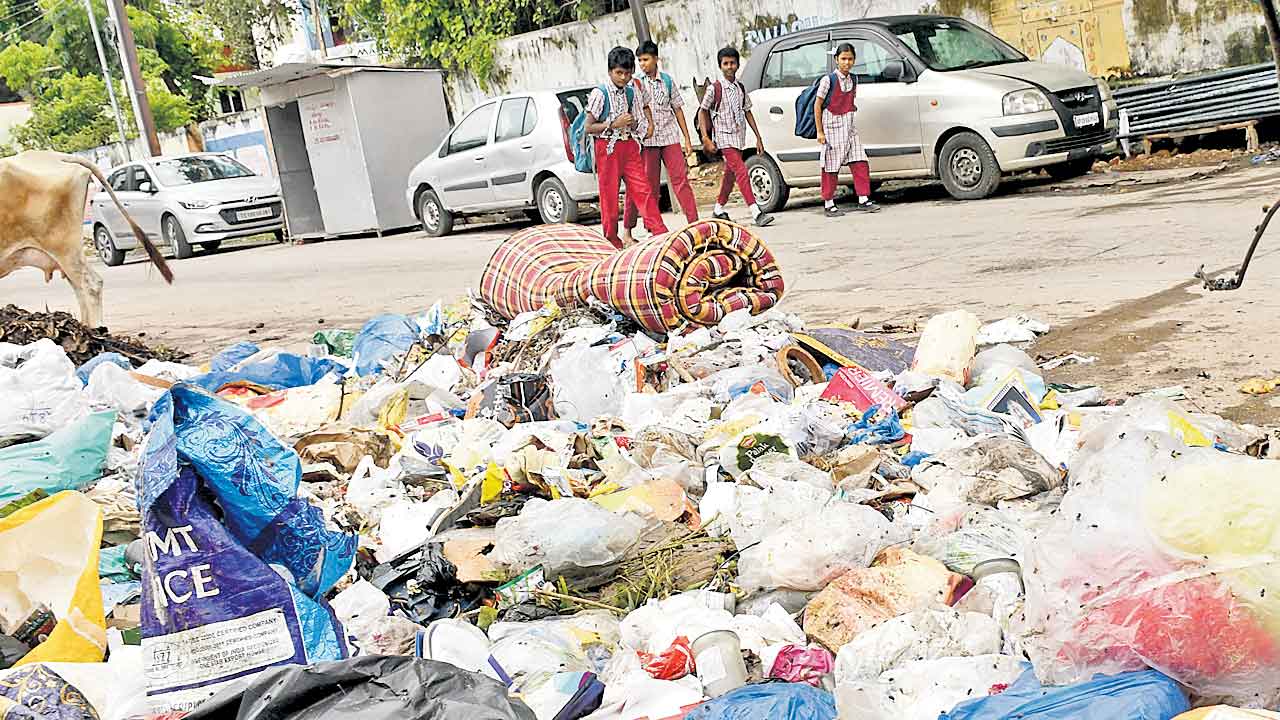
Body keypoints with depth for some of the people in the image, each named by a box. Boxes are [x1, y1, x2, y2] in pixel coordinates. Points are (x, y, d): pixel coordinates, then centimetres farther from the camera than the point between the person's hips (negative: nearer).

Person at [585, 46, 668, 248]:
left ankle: (661, 233, -3)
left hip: (629, 146, 5)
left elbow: (644, 105, 28)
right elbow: (589, 127, -9)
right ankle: (611, 240, 11)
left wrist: (649, 123, 5)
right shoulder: (599, 94, -8)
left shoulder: (632, 93, 9)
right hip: (607, 148, -5)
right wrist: (614, 124, -18)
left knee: (643, 190, -1)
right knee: (609, 194, 1)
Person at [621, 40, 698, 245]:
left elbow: (677, 109, 13)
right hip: (647, 140, -2)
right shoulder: (636, 83, 1)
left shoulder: (667, 80, 8)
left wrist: (687, 138, 10)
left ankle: (694, 222, -3)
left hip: (670, 137, 2)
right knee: (651, 185, 1)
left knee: (681, 178, -3)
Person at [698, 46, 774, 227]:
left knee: (730, 174, 14)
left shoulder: (741, 88, 11)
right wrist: (706, 139, -10)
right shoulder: (714, 88, -5)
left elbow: (747, 113, 16)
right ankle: (756, 213, -23)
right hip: (724, 137, -6)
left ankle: (718, 210, 28)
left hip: (739, 136, 6)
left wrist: (758, 137, 12)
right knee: (741, 172, -17)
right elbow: (702, 112, -2)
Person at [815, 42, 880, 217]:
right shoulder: (828, 80, -10)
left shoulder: (853, 79, 8)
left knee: (860, 163, 1)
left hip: (849, 127, 6)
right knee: (831, 168, -1)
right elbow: (817, 106, -9)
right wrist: (820, 131, -11)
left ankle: (863, 200, 7)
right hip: (832, 127, -6)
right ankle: (829, 205, 7)